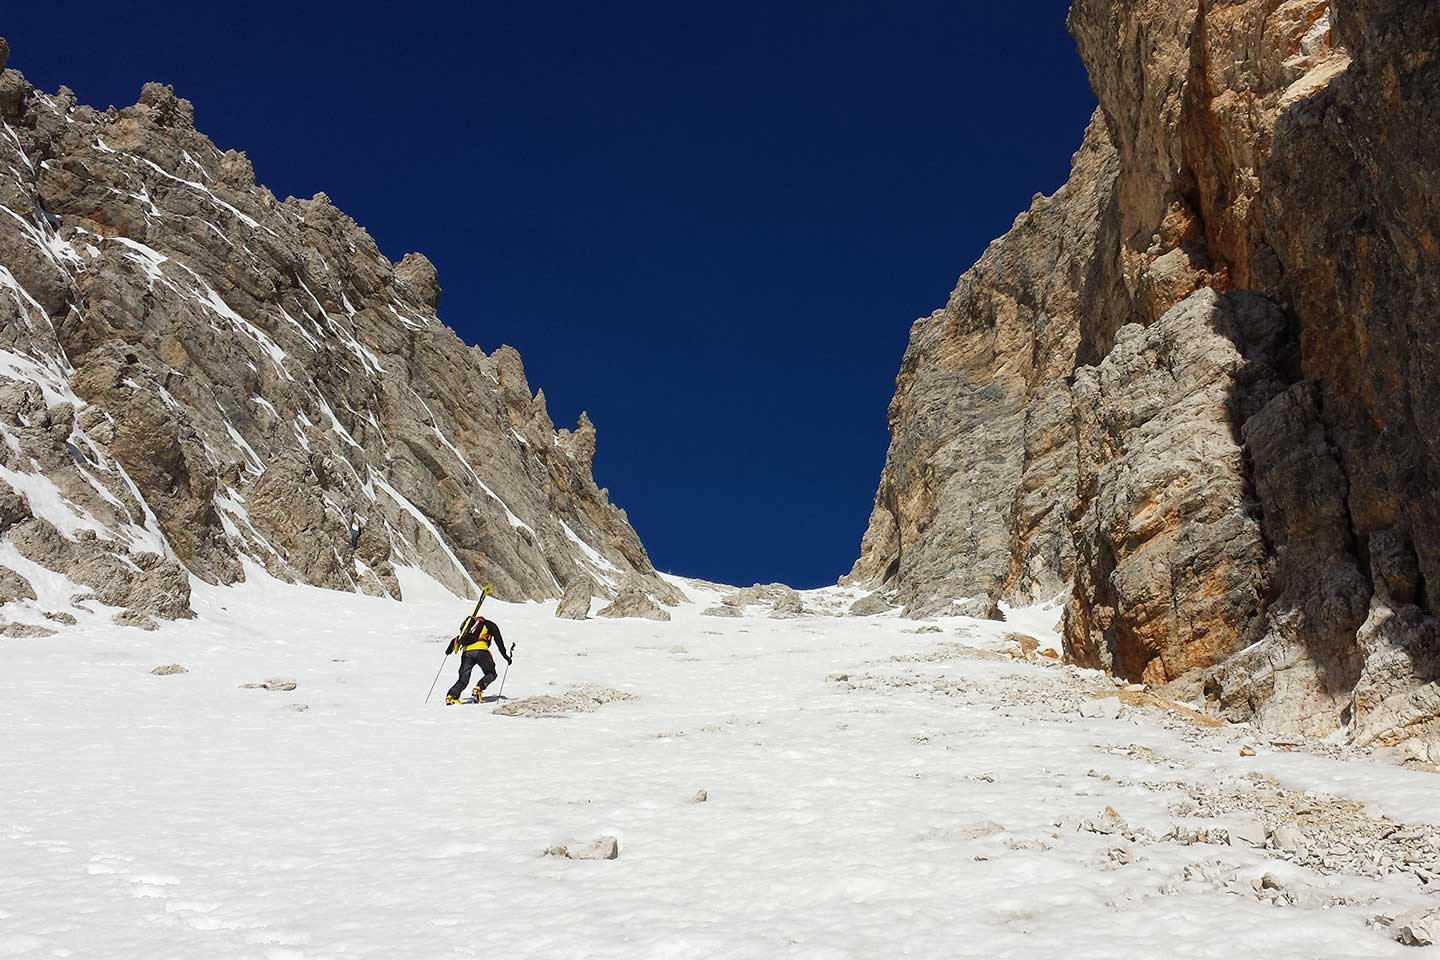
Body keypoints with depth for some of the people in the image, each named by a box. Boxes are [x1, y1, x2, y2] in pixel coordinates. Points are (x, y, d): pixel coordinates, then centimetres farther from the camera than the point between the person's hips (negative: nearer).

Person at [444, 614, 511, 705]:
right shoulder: (490, 625, 22)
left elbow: (457, 639, 30)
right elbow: (499, 641, 16)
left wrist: (449, 650, 41)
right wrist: (506, 656, 18)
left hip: (466, 652, 4)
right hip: (480, 651, -4)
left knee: (463, 679, 7)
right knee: (491, 674, 13)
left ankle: (452, 695, -15)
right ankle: (478, 688, -11)